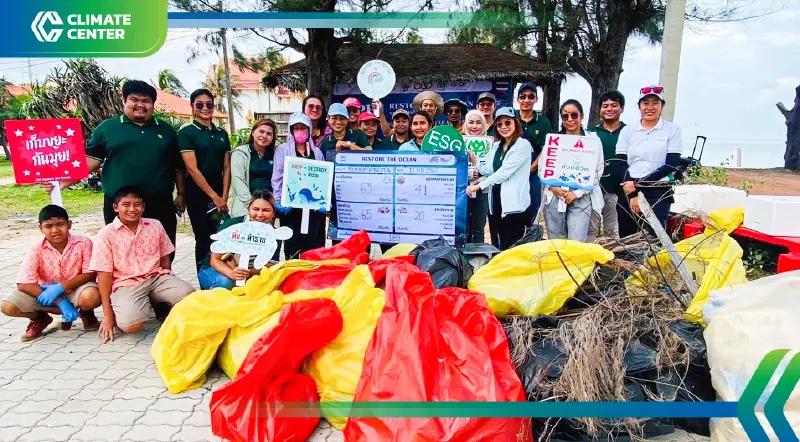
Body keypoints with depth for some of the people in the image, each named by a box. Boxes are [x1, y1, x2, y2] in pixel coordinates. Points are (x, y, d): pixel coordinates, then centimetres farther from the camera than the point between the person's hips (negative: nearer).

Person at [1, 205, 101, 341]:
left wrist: (60, 287, -27)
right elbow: (23, 284, -18)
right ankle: (40, 318, 14)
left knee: (92, 297, -36)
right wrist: (60, 303, -25)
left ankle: (86, 314, 4)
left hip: (75, 289, -2)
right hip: (46, 291, 2)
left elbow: (89, 274, -14)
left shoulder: (83, 243, -16)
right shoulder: (37, 249, -14)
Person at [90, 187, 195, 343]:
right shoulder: (106, 234, -3)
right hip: (126, 284, -3)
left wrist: (169, 287, 9)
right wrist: (108, 315, -7)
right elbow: (104, 275, -5)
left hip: (156, 277, 3)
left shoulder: (155, 226, 6)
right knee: (130, 324, -31)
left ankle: (162, 306, 9)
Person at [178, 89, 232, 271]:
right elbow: (192, 169, -11)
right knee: (203, 240, 0)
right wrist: (214, 196, -14)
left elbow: (226, 168, 9)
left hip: (220, 195, 5)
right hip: (198, 193, -5)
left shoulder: (222, 133, 11)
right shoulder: (186, 132, -4)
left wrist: (224, 196, -3)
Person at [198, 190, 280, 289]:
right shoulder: (231, 226, -23)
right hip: (214, 270, -2)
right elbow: (215, 259, -18)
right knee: (225, 282, -34)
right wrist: (231, 273, -39)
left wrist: (249, 273, -37)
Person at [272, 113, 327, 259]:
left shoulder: (317, 152, 14)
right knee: (292, 245, -1)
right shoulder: (283, 150, 6)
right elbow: (277, 178, 0)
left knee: (315, 245, 2)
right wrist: (279, 201, -11)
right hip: (291, 206, -2)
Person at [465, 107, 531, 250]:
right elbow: (490, 171, 10)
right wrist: (475, 162, -4)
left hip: (514, 204, -7)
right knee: (496, 247, 13)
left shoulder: (523, 145, -9)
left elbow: (504, 172, -17)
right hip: (495, 202, 7)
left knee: (509, 248, -4)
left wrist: (478, 186, -17)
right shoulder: (496, 145, 15)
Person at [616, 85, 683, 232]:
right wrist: (633, 195, -10)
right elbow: (621, 165, 1)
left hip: (659, 193, -1)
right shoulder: (627, 130, 8)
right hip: (629, 192, 2)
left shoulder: (672, 129, 4)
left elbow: (671, 165, -5)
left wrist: (637, 184, -12)